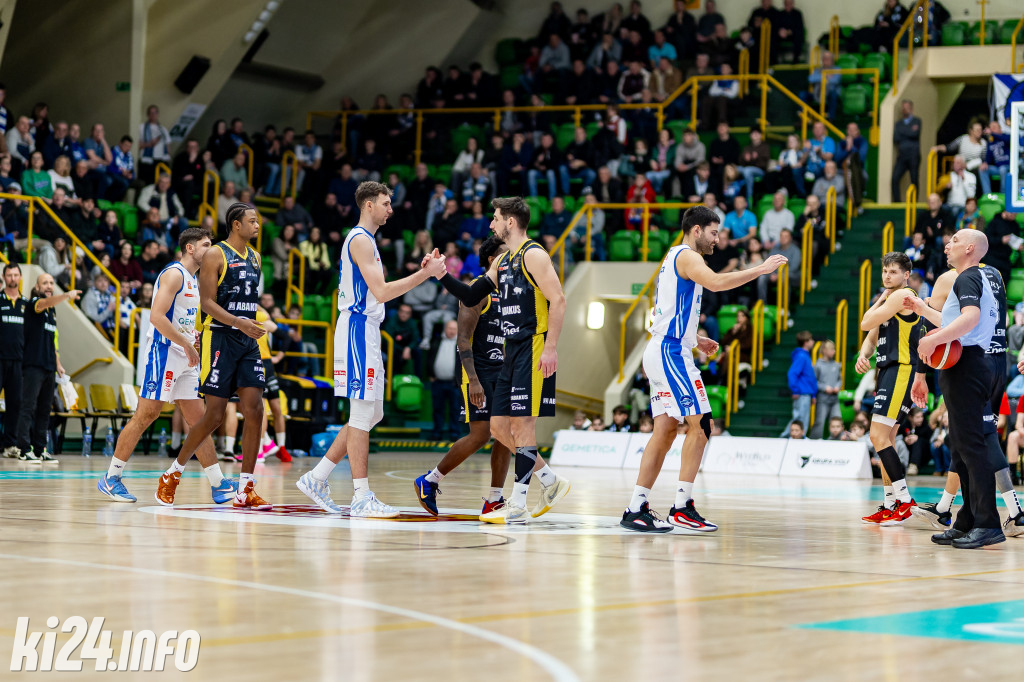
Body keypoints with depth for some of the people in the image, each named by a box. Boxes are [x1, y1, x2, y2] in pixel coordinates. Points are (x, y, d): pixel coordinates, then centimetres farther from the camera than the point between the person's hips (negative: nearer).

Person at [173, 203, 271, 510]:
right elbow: (207, 302, -14)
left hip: (248, 343, 7)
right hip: (220, 340, -6)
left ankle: (245, 490, -3)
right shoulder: (215, 256, -7)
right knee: (214, 415, -6)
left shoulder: (254, 258, 15)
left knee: (254, 410, -5)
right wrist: (239, 323, -26)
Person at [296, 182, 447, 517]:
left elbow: (379, 291, 21)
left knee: (371, 413, 12)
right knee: (361, 415, -8)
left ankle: (316, 479, 15)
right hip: (358, 329, -10)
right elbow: (381, 292, -19)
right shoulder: (360, 240, -12)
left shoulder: (364, 240, 20)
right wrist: (425, 274, -17)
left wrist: (422, 271, 14)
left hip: (366, 332, 10)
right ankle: (362, 498, -7)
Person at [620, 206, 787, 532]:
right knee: (701, 424, -11)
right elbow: (716, 282, -28)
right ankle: (681, 508, -12)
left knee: (666, 430, 7)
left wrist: (694, 339, 22)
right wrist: (761, 269, -23)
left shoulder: (675, 258, 23)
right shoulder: (686, 256, -9)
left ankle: (636, 509, 6)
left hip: (663, 353, 10)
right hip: (671, 352, -10)